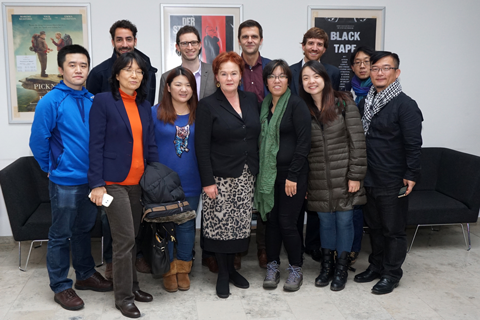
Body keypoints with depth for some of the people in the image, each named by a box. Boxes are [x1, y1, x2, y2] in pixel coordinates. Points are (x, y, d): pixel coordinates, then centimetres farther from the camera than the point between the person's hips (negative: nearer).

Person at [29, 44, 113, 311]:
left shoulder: (92, 101, 4)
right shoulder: (51, 101, -12)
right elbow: (38, 141, -10)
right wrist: (52, 168, 0)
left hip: (91, 178, 6)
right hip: (65, 181, -5)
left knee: (84, 230, 20)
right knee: (61, 236, 7)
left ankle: (86, 274, 35)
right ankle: (61, 286, 21)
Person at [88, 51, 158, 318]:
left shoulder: (144, 105, 11)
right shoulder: (103, 101, -5)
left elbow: (151, 145, 12)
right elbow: (96, 144, -8)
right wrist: (97, 183, -13)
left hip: (139, 181, 6)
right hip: (114, 182, -5)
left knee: (133, 237, 13)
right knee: (125, 239, -4)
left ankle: (132, 285, 29)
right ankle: (123, 297, 10)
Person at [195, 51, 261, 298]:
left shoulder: (251, 100, 9)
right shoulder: (208, 106, -5)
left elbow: (257, 137, 13)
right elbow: (202, 147, -9)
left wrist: (256, 170, 7)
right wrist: (207, 181, -13)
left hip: (246, 176, 4)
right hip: (220, 177, -4)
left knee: (240, 223, 9)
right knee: (220, 223, 0)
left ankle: (232, 268, 27)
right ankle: (222, 274, 18)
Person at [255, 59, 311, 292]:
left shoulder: (296, 104, -8)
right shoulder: (263, 106, 11)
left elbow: (304, 142, -12)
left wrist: (293, 176, -14)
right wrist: (260, 172, 8)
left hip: (291, 173, -5)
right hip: (268, 174, 5)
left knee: (287, 222, -3)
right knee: (271, 220, 9)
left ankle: (296, 270, 15)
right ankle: (272, 267, 23)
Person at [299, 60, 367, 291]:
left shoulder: (343, 103, -6)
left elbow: (357, 140, -7)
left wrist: (356, 175, -10)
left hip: (343, 176, -3)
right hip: (318, 180, 3)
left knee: (344, 220, 7)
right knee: (325, 222, 13)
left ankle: (341, 269, 24)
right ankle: (326, 266, 30)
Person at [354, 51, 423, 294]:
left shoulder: (405, 105, -11)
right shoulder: (365, 103, 9)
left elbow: (413, 144, -14)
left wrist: (411, 175, -17)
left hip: (392, 182, -6)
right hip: (368, 178, 7)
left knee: (394, 229, 6)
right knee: (374, 226, 18)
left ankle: (391, 274, 19)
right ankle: (376, 266, 33)